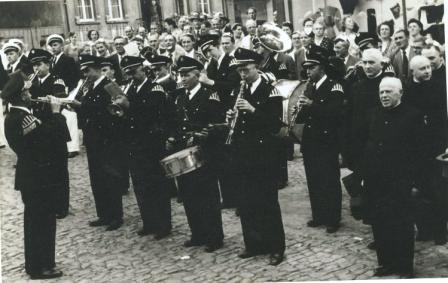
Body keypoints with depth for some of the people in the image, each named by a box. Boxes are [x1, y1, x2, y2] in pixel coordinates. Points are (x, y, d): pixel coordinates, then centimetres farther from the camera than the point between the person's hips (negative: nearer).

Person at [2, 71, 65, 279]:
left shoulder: (14, 116, 6)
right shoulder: (23, 119, -25)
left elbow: (41, 133, 8)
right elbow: (56, 138, -27)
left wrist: (51, 113, 1)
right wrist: (56, 112, -18)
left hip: (30, 175, 10)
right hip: (38, 178, -10)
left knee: (35, 220, 20)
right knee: (42, 221, 2)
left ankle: (34, 263, 33)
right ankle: (40, 267, 14)